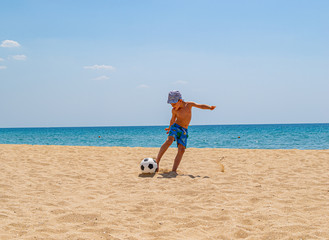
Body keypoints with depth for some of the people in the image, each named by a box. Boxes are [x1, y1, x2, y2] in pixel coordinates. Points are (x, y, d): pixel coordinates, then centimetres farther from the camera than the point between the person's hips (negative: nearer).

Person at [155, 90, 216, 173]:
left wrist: (210, 107, -19)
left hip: (184, 131, 2)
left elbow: (201, 106, -2)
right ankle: (157, 161, -27)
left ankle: (174, 170, -20)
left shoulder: (189, 104, -3)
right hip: (176, 127, -1)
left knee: (181, 149, -15)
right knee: (169, 141, -30)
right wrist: (170, 127, 33)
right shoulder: (174, 110, -1)